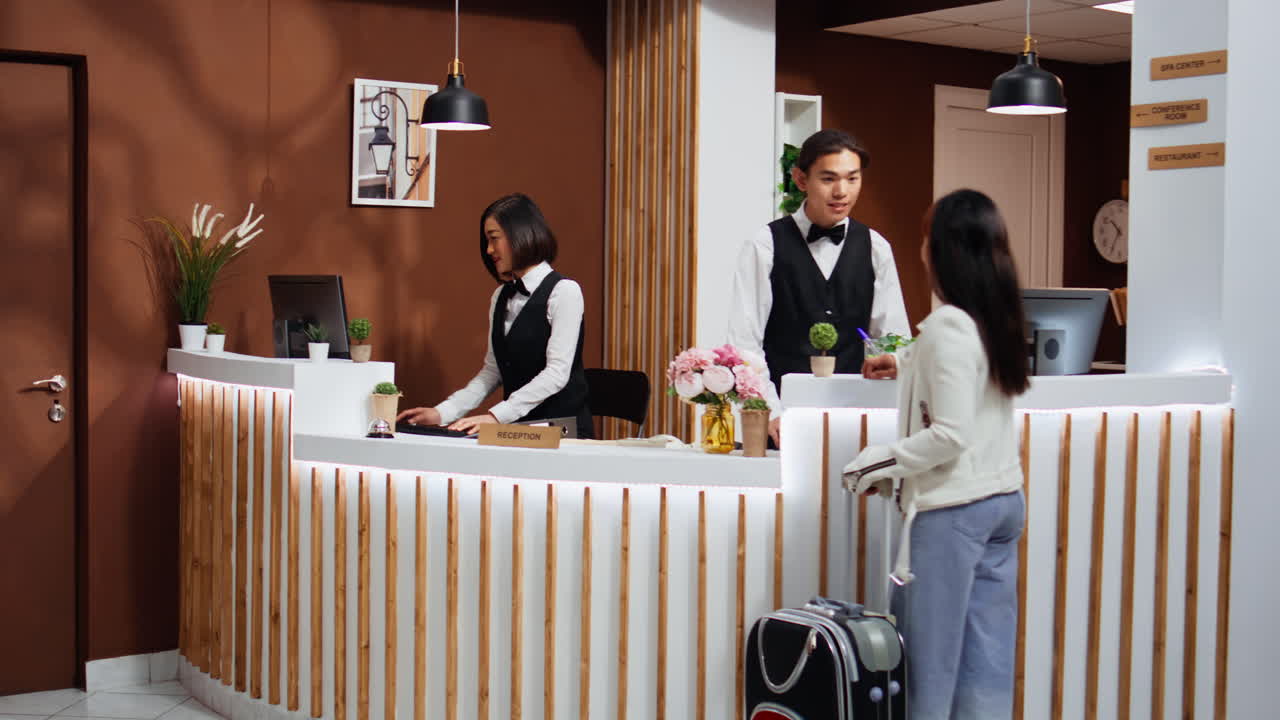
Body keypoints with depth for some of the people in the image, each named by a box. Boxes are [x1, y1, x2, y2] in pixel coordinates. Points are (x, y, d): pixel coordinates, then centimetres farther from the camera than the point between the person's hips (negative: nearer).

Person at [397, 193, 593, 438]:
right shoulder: (501, 297, 15)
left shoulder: (563, 292, -7)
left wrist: (496, 416, -21)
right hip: (516, 431, 6)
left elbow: (557, 373, -15)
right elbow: (492, 371, 14)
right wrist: (443, 413, 2)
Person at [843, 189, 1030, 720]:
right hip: (1004, 499, 8)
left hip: (953, 507, -8)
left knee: (931, 655, 0)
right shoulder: (997, 318, 9)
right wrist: (905, 364, 42)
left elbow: (950, 434, -22)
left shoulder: (948, 325, -17)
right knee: (987, 650, 10)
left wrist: (875, 465, -11)